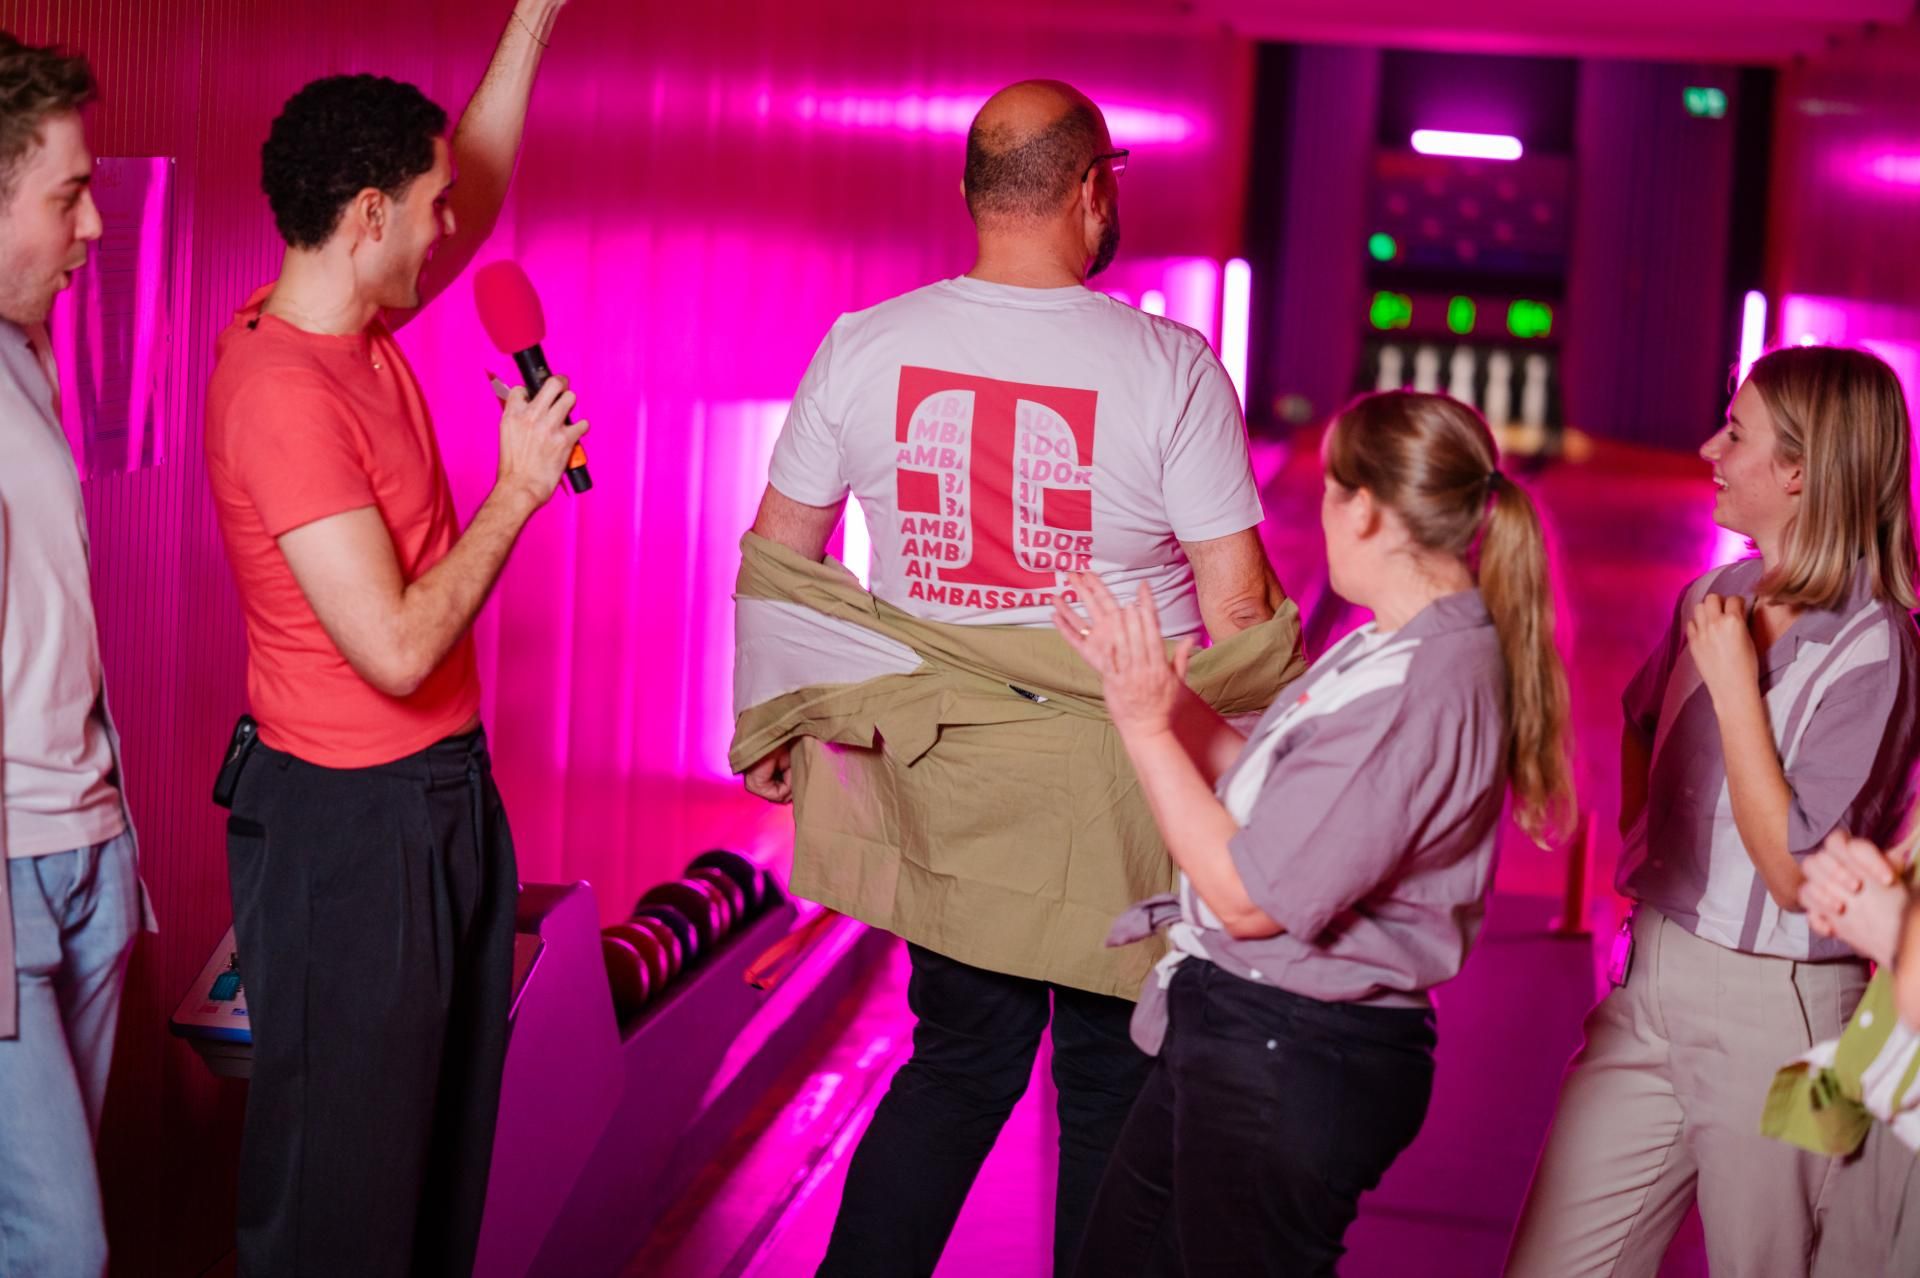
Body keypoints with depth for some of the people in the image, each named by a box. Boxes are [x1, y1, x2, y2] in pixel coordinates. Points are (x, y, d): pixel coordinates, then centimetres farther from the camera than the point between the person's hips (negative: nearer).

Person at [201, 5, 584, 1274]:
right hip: (348, 823, -9)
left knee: (447, 1141, 19)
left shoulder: (356, 327, 4)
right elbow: (398, 648, -27)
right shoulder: (281, 389, -23)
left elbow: (479, 194, 23)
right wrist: (519, 490, -16)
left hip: (441, 794, 9)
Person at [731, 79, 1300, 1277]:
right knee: (1113, 1087, 12)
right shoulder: (1171, 367, -13)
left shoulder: (864, 347, -3)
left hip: (941, 779, 3)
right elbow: (1241, 613, -12)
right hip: (1122, 795, -3)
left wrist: (770, 722, 19)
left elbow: (778, 552, 6)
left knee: (962, 1060, 19)